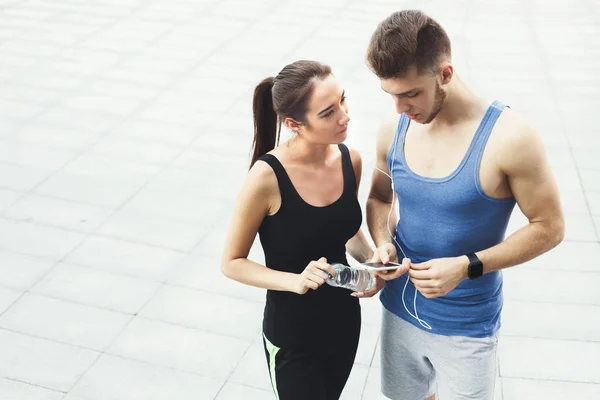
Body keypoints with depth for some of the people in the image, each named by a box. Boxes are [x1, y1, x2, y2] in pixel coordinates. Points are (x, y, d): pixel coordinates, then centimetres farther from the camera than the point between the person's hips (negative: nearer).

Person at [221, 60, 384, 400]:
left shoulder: (350, 159, -10)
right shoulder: (267, 176, -26)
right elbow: (232, 263, -15)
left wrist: (371, 261, -10)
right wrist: (295, 281, -29)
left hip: (346, 321, 6)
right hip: (292, 336, -5)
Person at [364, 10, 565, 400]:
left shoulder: (508, 137, -22)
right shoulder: (394, 132, -7)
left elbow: (549, 227, -14)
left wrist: (467, 266, -24)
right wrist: (383, 243, -11)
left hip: (466, 327, -4)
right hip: (399, 311, 5)